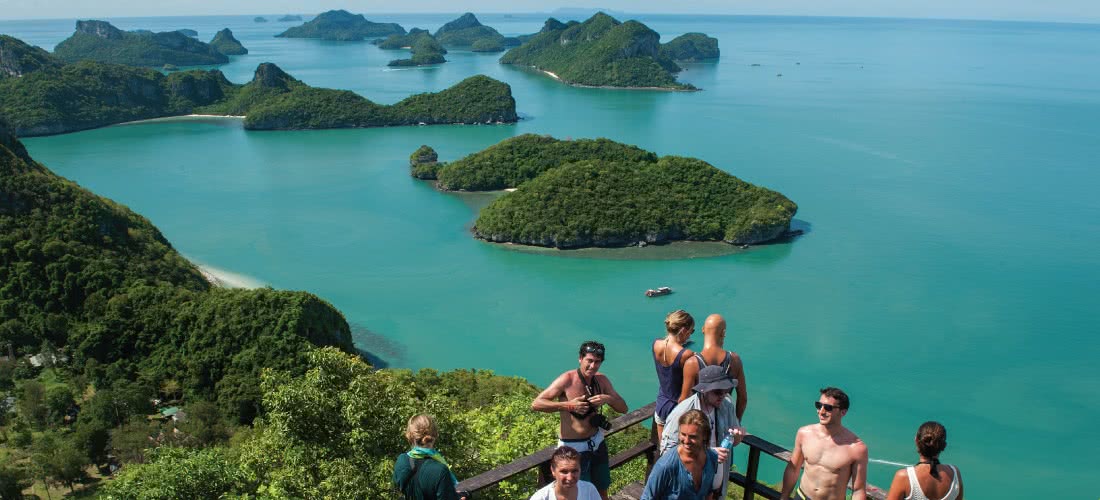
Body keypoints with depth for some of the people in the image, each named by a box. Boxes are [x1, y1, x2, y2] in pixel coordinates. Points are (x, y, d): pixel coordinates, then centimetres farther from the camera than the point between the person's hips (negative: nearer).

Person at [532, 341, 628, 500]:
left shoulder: (601, 380, -2)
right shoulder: (567, 380, -19)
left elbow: (623, 408, 2)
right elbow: (536, 404, -23)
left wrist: (608, 399, -18)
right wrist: (568, 405, -29)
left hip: (597, 443, 6)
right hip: (573, 447, -5)